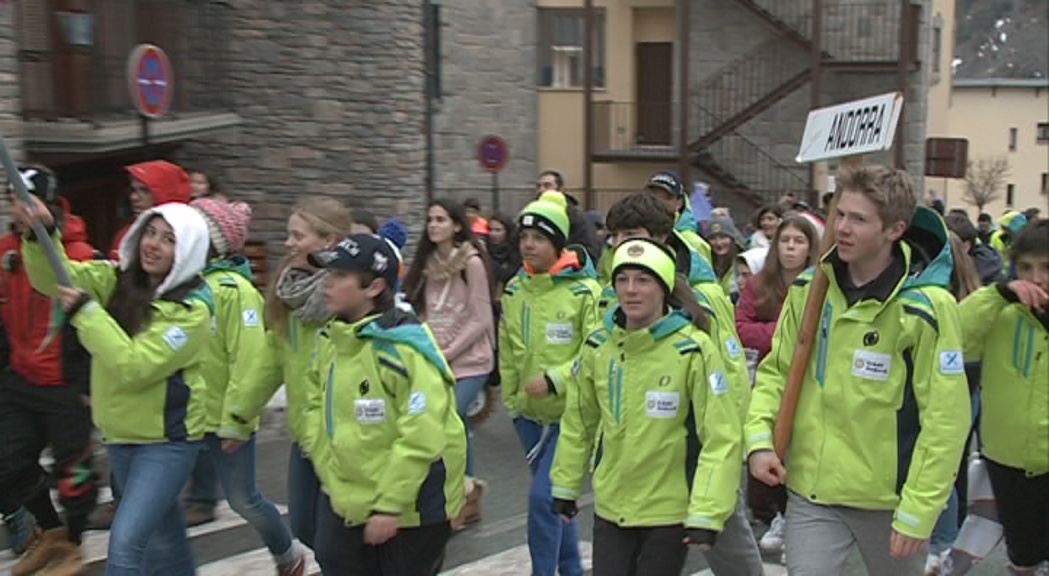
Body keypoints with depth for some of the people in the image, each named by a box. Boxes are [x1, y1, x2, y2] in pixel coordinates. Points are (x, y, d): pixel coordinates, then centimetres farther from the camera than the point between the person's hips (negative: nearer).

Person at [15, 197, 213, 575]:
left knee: (125, 542, -13)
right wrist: (40, 235, -26)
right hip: (120, 433, 7)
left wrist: (85, 312, -23)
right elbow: (55, 277, -8)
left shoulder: (192, 309, -19)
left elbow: (133, 366, -25)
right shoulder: (117, 279, 1)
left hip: (166, 441, -6)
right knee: (162, 535, 23)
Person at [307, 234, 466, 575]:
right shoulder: (330, 340, 2)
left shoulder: (404, 347, -25)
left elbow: (420, 438, -26)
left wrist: (389, 505, -22)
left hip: (411, 507, -8)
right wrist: (327, 464, 10)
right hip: (348, 498, 8)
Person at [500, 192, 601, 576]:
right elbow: (506, 352, 11)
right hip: (529, 413, 6)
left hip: (570, 414, -6)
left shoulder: (584, 291, -13)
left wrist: (554, 380, -22)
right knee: (554, 497, 18)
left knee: (544, 496, -13)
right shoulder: (514, 290, 3)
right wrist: (511, 398, 11)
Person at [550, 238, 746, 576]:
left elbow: (722, 437, -15)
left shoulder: (692, 349, -15)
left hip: (670, 511, -3)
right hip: (610, 507, 4)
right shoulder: (597, 346, -2)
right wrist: (566, 485, 14)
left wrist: (706, 514, -19)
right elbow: (578, 422, 10)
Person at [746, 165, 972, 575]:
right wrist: (759, 438, -8)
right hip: (810, 490, 3)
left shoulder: (925, 307, -16)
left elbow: (945, 420, -15)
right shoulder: (808, 288, -2)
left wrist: (918, 511, -15)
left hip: (888, 497, -2)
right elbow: (777, 371, 7)